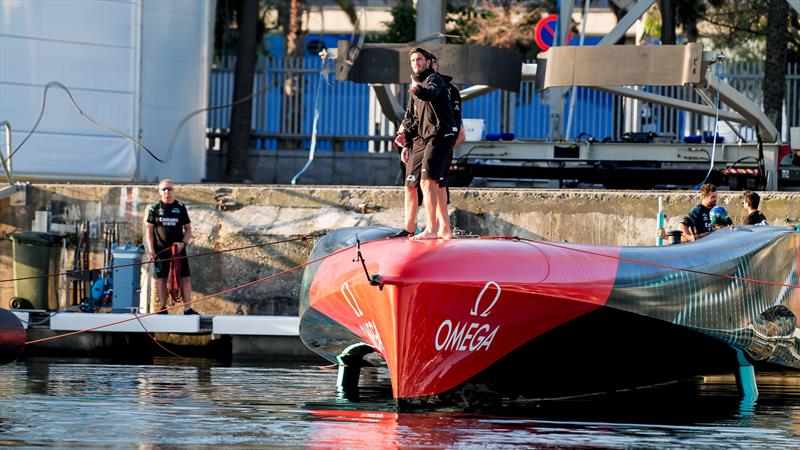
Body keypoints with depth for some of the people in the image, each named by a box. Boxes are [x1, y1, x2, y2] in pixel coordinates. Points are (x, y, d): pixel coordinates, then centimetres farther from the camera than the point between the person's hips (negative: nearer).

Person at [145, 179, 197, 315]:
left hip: (178, 248, 1)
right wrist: (150, 249, -6)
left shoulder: (180, 208, 6)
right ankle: (162, 308, 9)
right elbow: (149, 230, 4)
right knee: (161, 278, 1)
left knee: (185, 278, -4)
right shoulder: (155, 208, 4)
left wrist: (183, 242, -9)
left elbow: (188, 229, 9)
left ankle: (187, 308, -1)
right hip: (160, 250, -1)